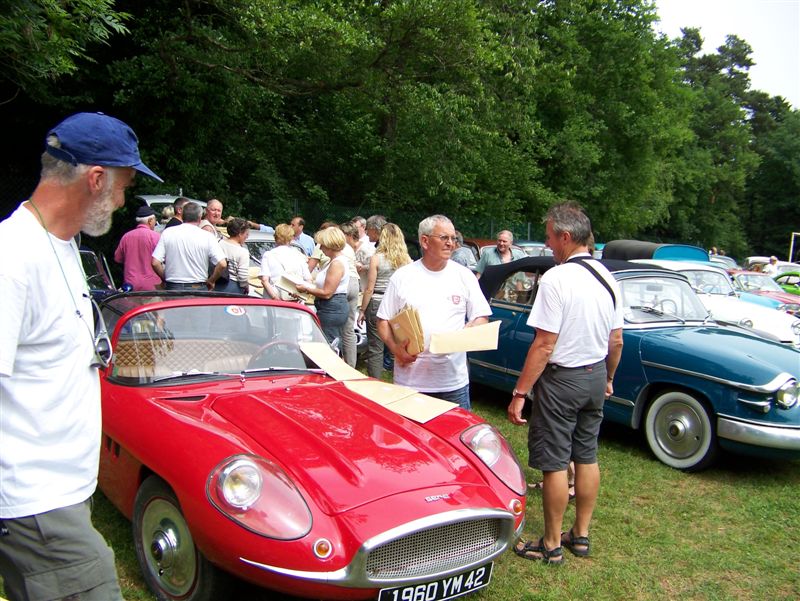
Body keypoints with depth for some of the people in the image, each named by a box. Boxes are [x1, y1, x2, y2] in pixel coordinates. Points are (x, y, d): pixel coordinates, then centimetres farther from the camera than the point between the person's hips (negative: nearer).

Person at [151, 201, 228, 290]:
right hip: (198, 289, -2)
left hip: (173, 288, 2)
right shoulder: (207, 236, -4)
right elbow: (222, 264, -11)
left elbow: (155, 263, -3)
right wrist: (211, 281, 5)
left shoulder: (167, 233, 1)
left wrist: (166, 279, 12)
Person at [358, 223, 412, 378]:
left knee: (375, 349, 4)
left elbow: (369, 289, -5)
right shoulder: (407, 260, 2)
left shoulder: (377, 258, -6)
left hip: (378, 304, -3)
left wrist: (362, 310, 3)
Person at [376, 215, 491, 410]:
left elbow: (481, 318, 8)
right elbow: (383, 322, 5)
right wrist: (395, 348, -13)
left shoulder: (464, 276, 5)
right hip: (410, 379, 0)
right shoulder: (401, 277, 3)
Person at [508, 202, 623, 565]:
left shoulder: (556, 279, -20)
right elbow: (616, 340, 9)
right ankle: (581, 535, 29)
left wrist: (520, 393, -18)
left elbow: (544, 346, -23)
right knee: (587, 456, 17)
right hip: (596, 375, 8)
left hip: (562, 378, -8)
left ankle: (552, 545, 16)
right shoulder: (607, 278, 3)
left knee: (554, 463, 3)